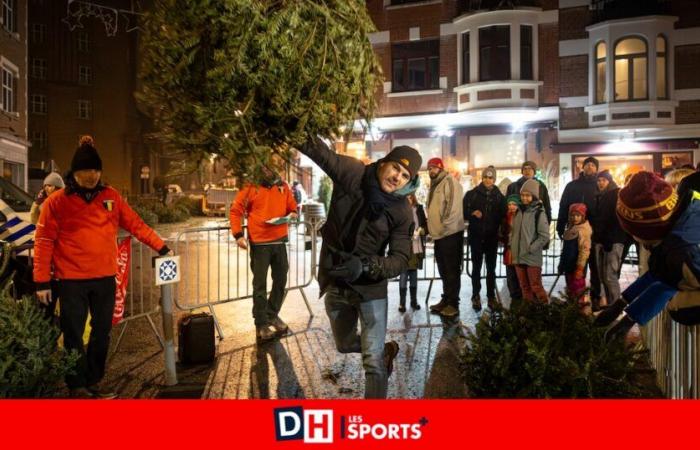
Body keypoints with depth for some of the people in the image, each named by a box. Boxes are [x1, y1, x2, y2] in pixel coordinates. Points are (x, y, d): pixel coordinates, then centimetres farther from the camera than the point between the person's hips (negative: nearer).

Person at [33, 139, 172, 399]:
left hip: (105, 278, 4)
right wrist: (42, 281, -8)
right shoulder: (57, 201, -5)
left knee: (102, 332, 13)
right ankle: (77, 386, 20)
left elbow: (135, 225, 9)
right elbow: (44, 242, -5)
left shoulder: (111, 196, 4)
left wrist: (160, 247, 6)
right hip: (72, 280, -3)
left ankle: (94, 382, 29)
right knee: (74, 335, 5)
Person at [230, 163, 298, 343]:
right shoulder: (251, 187, -5)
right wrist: (238, 234, -14)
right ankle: (261, 324, 8)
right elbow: (236, 210, -5)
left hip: (280, 241, 5)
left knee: (281, 280, 14)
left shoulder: (283, 186, 8)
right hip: (259, 243, -5)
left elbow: (291, 205, 18)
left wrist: (293, 213, -6)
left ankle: (272, 315, 31)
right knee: (260, 284, 1)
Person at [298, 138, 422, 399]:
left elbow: (401, 259, -19)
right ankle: (385, 349, 54)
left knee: (373, 362, -5)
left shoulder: (402, 213, -17)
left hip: (370, 287, -3)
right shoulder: (351, 173, -15)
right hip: (335, 283, 3)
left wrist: (365, 266, -36)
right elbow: (315, 148, -22)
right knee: (345, 345, 25)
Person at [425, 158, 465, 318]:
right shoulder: (434, 185, 19)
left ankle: (453, 304, -1)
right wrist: (431, 227, 18)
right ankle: (446, 300, 23)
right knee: (443, 270, 15)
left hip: (450, 233, -9)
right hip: (439, 234, 9)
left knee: (452, 270, -5)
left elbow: (453, 206, -19)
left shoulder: (449, 181, -9)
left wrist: (445, 225, -19)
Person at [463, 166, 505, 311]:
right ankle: (476, 296, 13)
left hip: (492, 237, 1)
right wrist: (472, 213, -17)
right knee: (476, 268, 5)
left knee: (491, 268, 8)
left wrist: (499, 230, -5)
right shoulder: (472, 194, 1)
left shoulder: (499, 196, 5)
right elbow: (463, 212, 1)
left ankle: (491, 296, 16)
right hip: (476, 236, -1)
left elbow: (503, 216, 8)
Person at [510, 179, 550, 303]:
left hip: (533, 258, -6)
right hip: (518, 257, 6)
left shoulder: (539, 213, -8)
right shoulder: (518, 211, 9)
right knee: (524, 287, 12)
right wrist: (512, 244, 7)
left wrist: (530, 248, -14)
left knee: (536, 287, -3)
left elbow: (545, 236, -11)